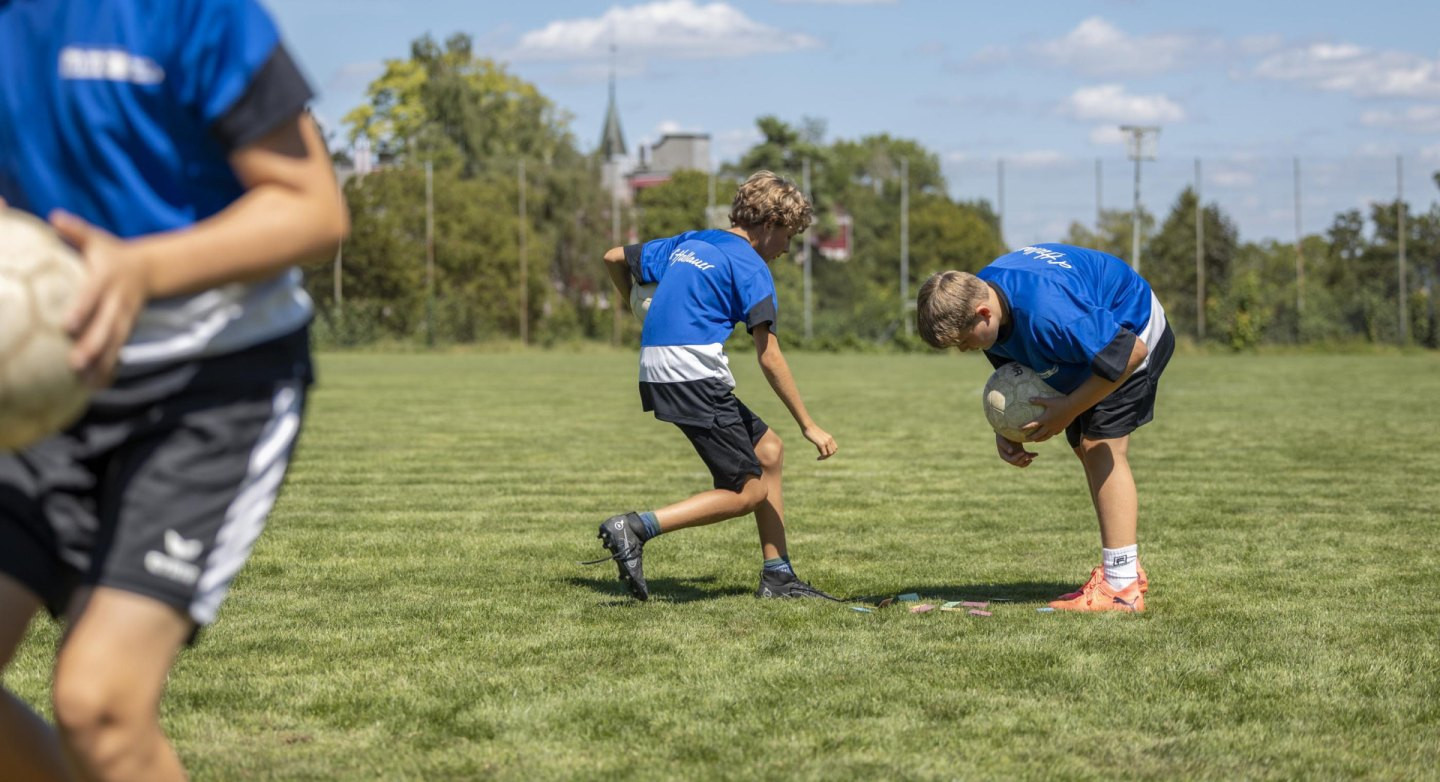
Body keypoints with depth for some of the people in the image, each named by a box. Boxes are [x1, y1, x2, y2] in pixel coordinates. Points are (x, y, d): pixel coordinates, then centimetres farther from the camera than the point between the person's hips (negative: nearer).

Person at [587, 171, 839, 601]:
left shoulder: (688, 243, 18)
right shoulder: (749, 266, -5)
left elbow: (614, 258, 28)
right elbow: (769, 359, -11)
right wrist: (808, 425, -7)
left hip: (656, 375, 9)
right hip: (695, 380, -9)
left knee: (769, 450, 15)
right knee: (748, 491, -4)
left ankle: (777, 575, 14)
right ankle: (636, 527, -16)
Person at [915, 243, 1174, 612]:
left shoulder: (1046, 312, -43)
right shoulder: (979, 293, -13)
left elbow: (1127, 352, -35)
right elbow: (1010, 374, 6)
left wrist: (1067, 411, -27)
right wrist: (1005, 430, -7)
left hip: (1131, 335, -9)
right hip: (1095, 330, 9)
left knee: (1102, 446, -16)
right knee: (1086, 448, 11)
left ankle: (1122, 586, -18)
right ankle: (1124, 569, 21)